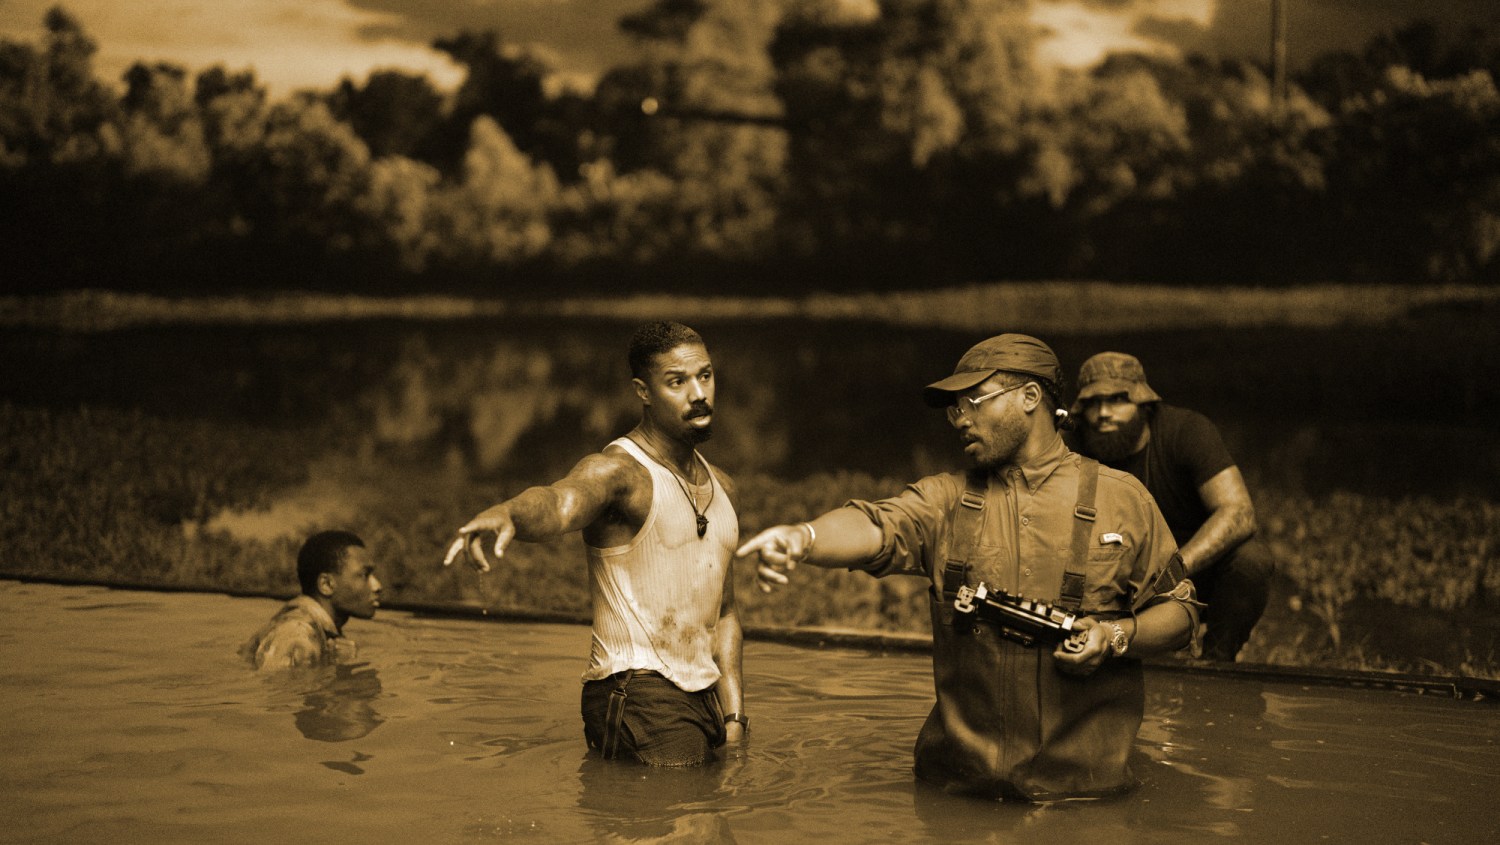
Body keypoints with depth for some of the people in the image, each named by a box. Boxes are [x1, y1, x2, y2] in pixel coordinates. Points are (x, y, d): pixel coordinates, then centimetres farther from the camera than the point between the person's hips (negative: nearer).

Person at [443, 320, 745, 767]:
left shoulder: (721, 487, 14)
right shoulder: (617, 471, -12)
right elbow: (559, 502, -37)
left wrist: (734, 716, 12)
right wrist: (506, 513, -61)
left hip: (703, 697, 8)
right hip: (639, 693, -8)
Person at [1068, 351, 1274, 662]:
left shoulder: (1187, 430, -19)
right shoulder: (1082, 452, -11)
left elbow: (1238, 512, -30)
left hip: (1201, 565, -2)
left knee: (1251, 557, -33)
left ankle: (1218, 659, -9)